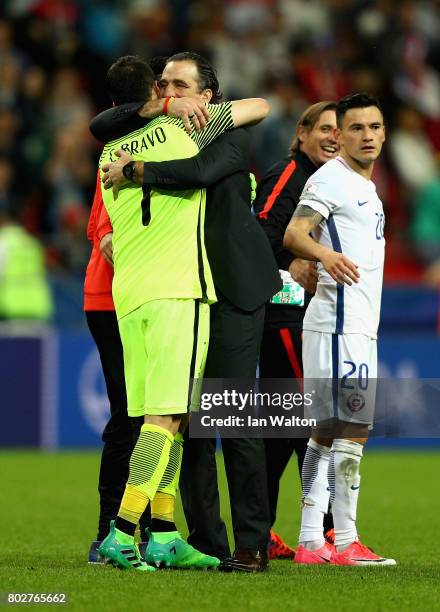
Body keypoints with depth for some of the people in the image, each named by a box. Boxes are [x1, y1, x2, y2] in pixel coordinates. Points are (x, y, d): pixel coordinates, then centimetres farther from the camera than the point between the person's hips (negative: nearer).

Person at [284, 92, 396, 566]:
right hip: (341, 323, -10)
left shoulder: (363, 187, 21)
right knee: (352, 429, -12)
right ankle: (345, 543, -11)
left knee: (327, 431, 8)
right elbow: (293, 235, -22)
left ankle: (311, 543, 10)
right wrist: (325, 254, -40)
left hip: (358, 326, 10)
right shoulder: (331, 179, -9)